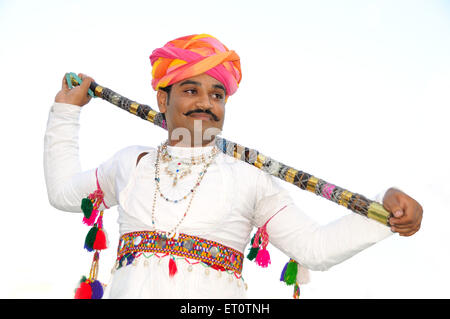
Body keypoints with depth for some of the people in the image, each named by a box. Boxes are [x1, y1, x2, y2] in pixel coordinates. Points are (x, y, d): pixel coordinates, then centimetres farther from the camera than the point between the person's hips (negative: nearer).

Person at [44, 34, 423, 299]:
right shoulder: (131, 162, 20)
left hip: (214, 291, -1)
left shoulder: (250, 178, 11)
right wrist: (67, 112, 33)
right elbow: (64, 190, 29)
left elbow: (315, 247, 9)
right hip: (130, 289, 2)